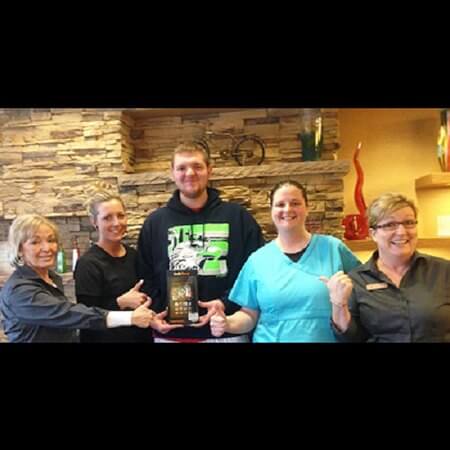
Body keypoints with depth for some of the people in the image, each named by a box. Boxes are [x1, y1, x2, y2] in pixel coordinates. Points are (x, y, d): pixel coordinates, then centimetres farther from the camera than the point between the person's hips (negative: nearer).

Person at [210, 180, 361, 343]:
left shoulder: (333, 248, -4)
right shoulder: (257, 260, -2)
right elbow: (249, 314, 3)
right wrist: (228, 323, -15)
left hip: (326, 338, 0)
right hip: (271, 339, 1)